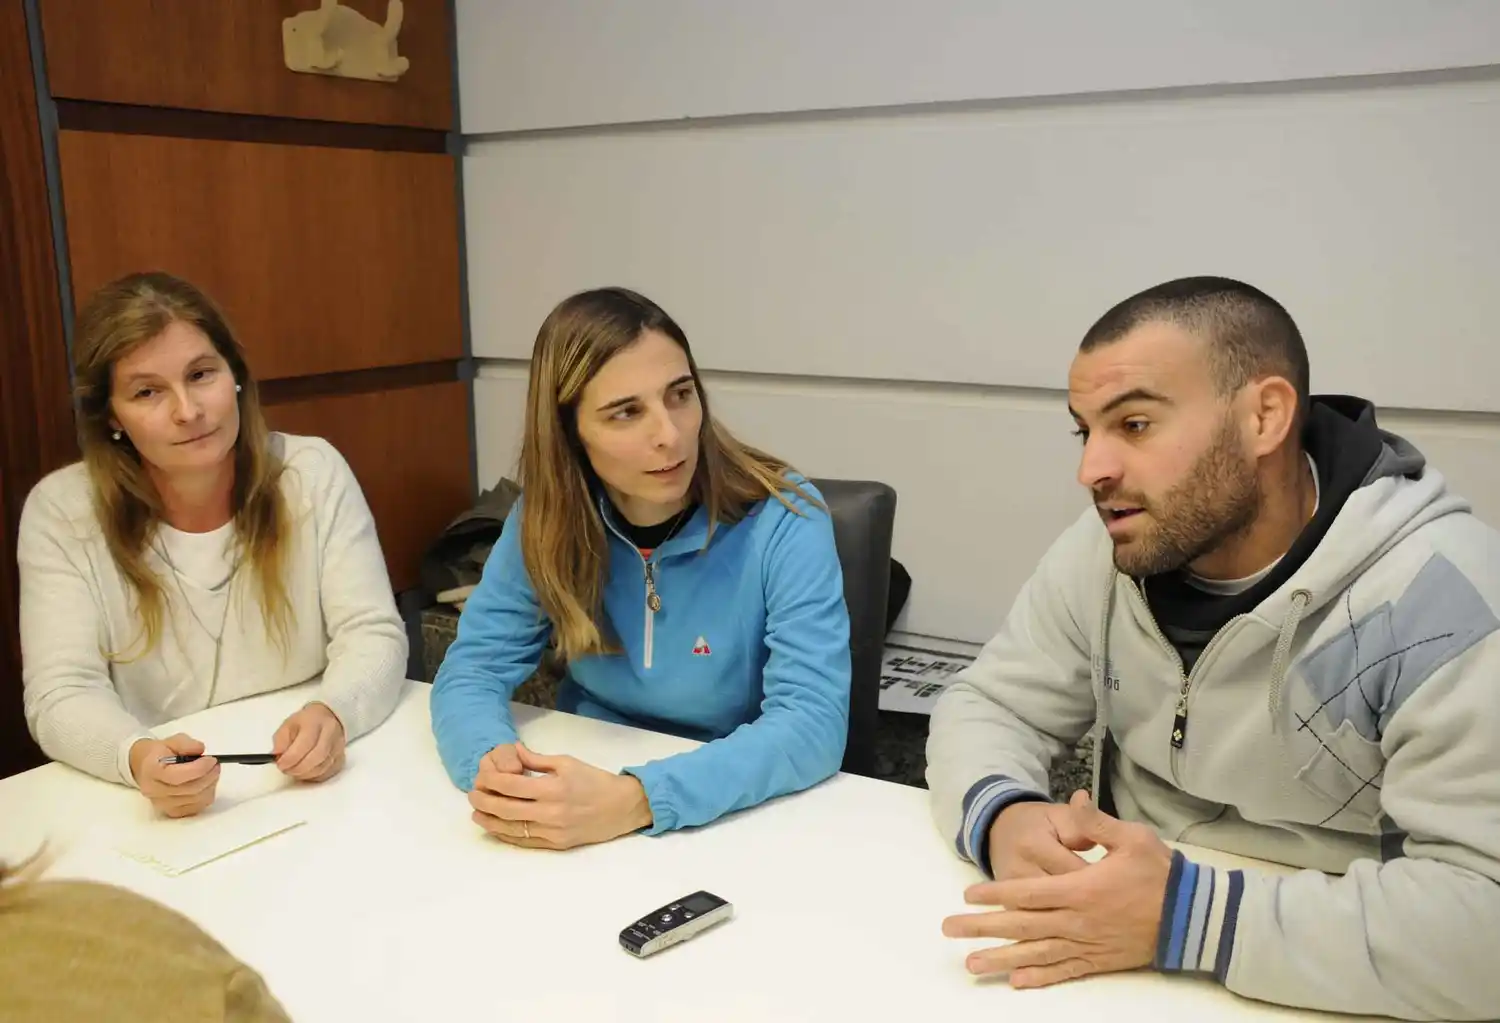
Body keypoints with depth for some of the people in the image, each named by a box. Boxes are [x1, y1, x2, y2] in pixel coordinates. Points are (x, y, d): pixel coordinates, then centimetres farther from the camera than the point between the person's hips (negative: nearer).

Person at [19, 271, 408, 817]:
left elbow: (372, 635, -6)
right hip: (151, 811, 2)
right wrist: (137, 757, -31)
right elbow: (61, 694, -10)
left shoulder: (314, 473, -5)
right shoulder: (60, 512, -6)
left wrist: (332, 714, -28)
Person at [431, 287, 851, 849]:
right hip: (587, 781, 3)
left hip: (745, 818, -2)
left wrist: (636, 801, -36)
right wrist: (492, 763, -27)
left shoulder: (783, 519, -16)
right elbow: (473, 667, -5)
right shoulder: (545, 519, -5)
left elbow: (813, 721, -23)